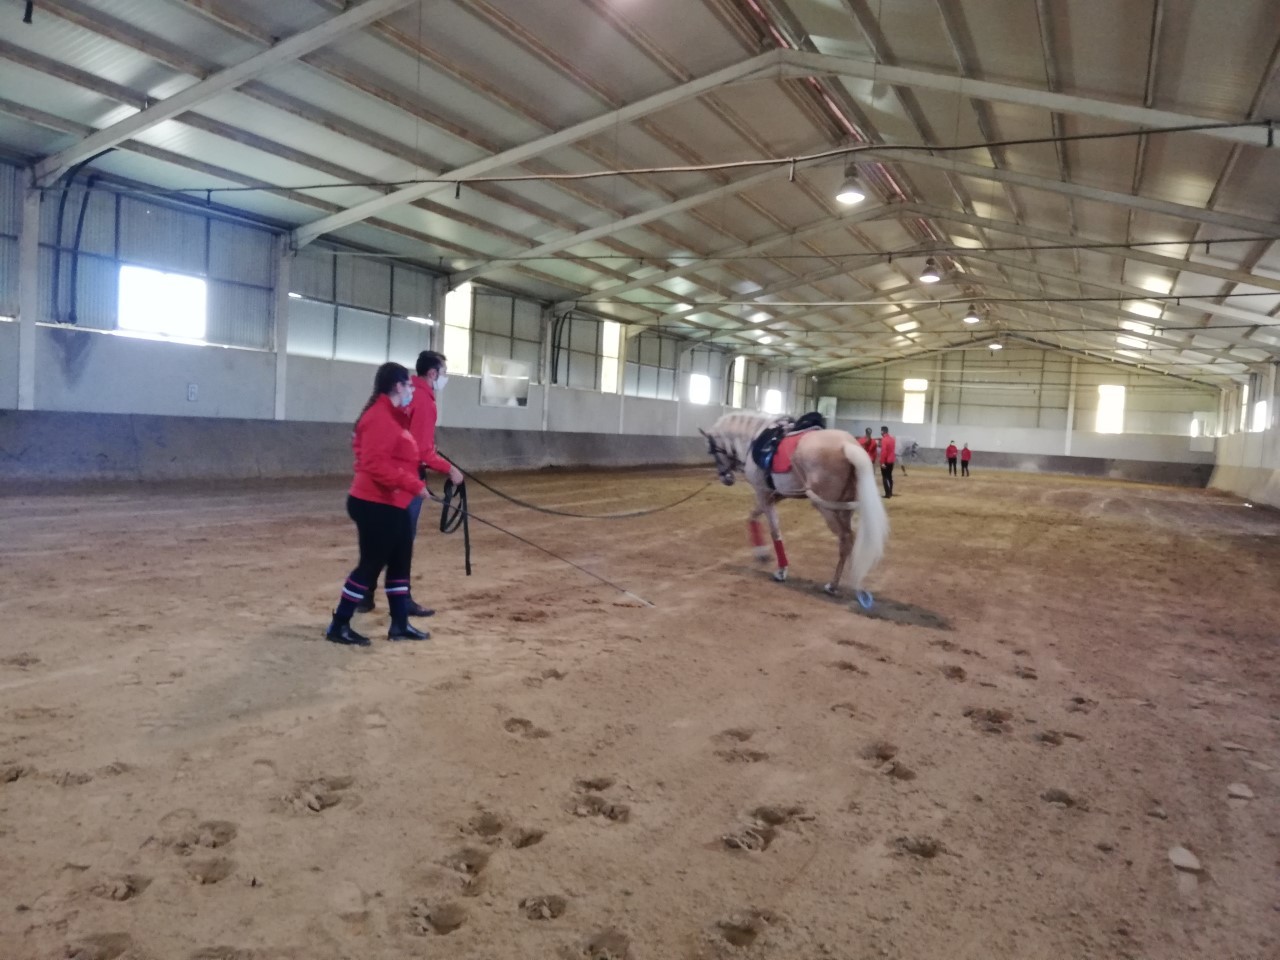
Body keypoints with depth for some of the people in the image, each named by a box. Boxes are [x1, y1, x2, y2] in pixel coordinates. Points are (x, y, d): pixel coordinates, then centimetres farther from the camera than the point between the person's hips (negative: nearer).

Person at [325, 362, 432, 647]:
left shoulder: (393, 416, 14)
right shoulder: (380, 418, -19)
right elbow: (375, 464, -27)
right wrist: (412, 484, -27)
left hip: (392, 504, 11)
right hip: (375, 505, -11)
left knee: (400, 562, 14)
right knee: (371, 564, -2)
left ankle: (400, 625, 23)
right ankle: (338, 626, 10)